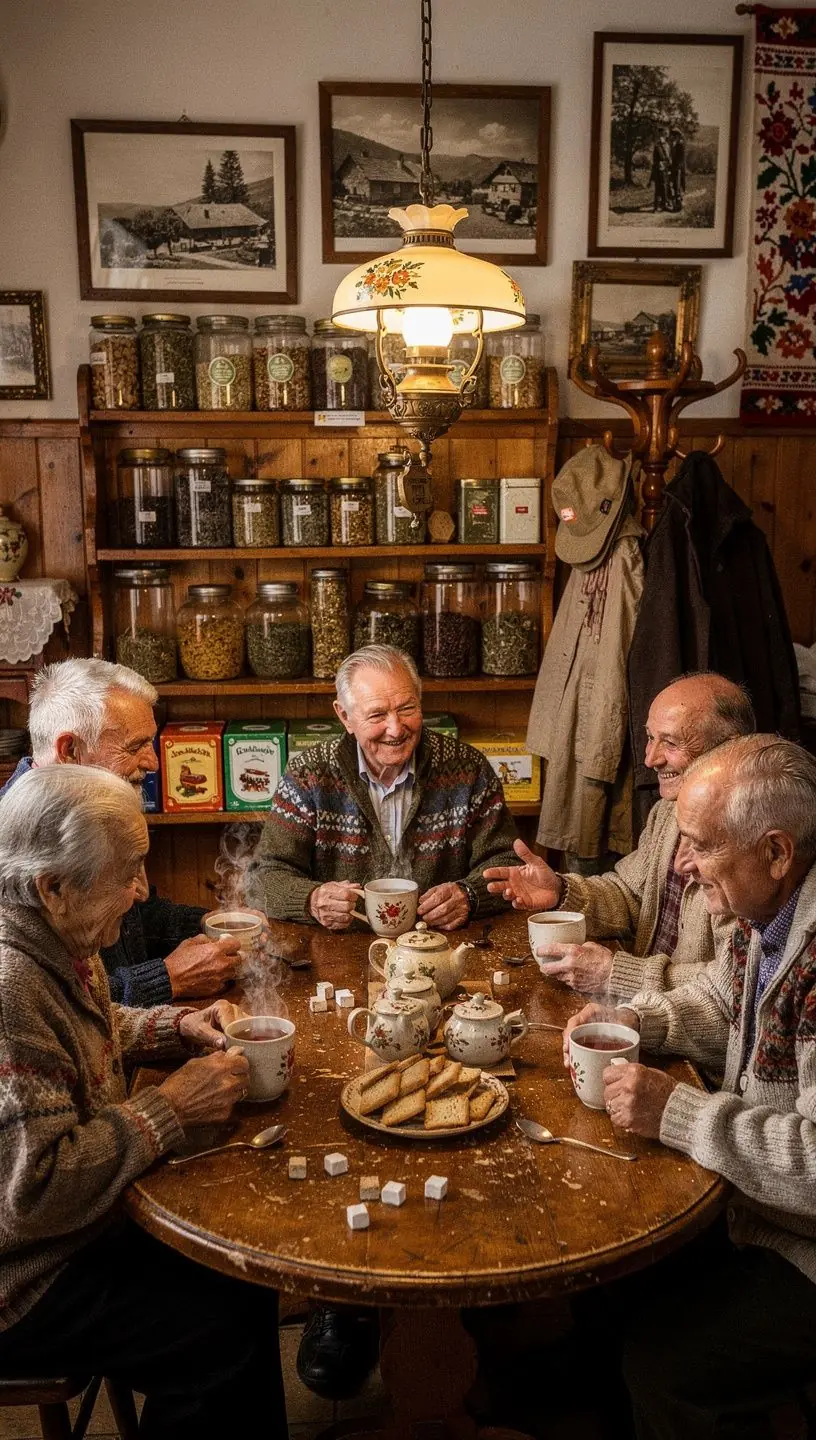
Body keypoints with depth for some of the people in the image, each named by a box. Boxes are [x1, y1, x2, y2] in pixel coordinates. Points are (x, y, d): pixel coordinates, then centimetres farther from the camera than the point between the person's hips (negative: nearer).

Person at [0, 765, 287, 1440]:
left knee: (249, 1276, 8)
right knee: (222, 1332, -11)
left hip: (82, 1224, 9)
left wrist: (179, 1026, 1)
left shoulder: (59, 937, -1)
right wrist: (171, 1106, -23)